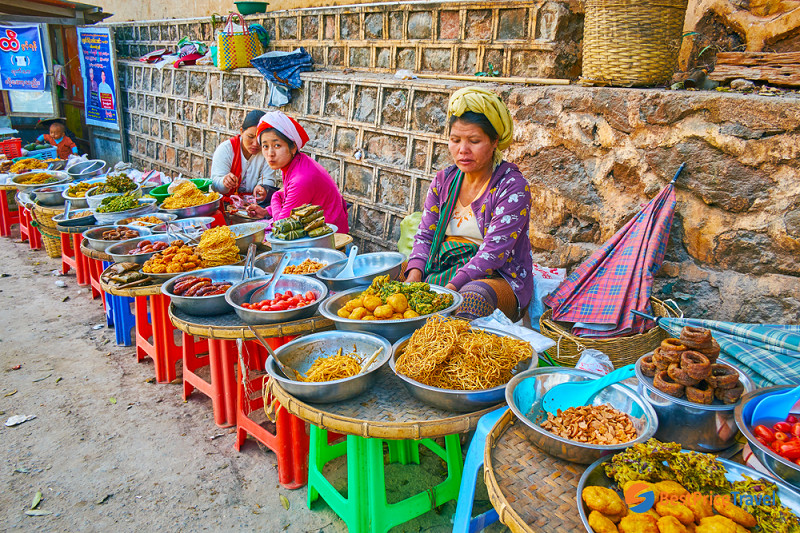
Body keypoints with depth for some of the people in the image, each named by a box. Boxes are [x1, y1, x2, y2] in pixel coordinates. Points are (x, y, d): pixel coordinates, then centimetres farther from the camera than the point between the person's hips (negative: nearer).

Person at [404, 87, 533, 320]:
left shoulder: (512, 186, -9)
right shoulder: (444, 180, 9)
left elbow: (493, 251, -18)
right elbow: (425, 234, 8)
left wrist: (450, 288, -29)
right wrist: (414, 275, -12)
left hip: (500, 277, -5)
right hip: (443, 270, 5)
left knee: (473, 296, -38)